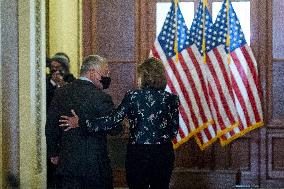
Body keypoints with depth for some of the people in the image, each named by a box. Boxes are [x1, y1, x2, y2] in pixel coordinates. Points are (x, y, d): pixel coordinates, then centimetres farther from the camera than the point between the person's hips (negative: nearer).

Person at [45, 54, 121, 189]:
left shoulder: (61, 92, 2)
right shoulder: (100, 97, -15)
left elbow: (51, 126, 8)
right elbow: (115, 129, -12)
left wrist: (53, 153, 18)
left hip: (67, 161, 5)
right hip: (95, 163, -4)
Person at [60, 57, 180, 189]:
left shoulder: (133, 96, -7)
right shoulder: (172, 99, -1)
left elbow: (113, 121, -13)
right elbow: (174, 131, 2)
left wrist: (80, 122, -8)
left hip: (138, 153, -2)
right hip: (164, 153, 2)